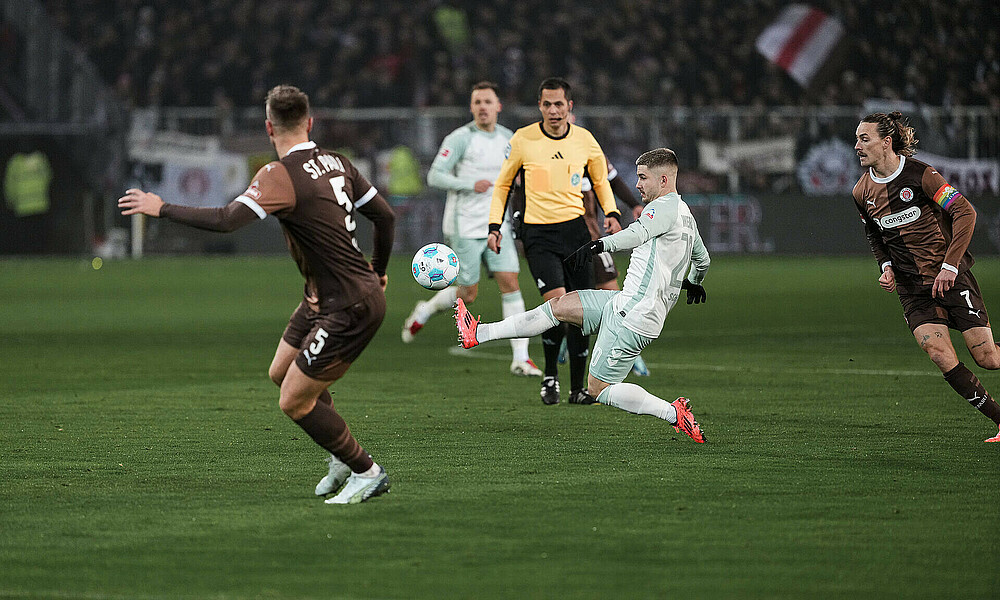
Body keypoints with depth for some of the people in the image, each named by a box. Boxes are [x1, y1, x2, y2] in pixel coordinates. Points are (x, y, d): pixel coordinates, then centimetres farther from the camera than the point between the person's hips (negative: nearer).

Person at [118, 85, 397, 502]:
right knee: (281, 373, 20)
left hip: (350, 310, -9)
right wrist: (377, 270, 28)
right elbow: (384, 215, 11)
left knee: (294, 402, -2)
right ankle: (342, 456, 32)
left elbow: (226, 220, -31)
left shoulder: (281, 175, -20)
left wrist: (162, 208, -19)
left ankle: (366, 472, 10)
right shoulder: (335, 162, 5)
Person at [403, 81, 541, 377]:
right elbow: (435, 175, -12)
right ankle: (424, 311, 30)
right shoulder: (460, 138, -9)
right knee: (468, 294, -1)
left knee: (510, 283, -8)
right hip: (465, 227, -5)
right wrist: (470, 185, -22)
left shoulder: (507, 138, 9)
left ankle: (520, 357, -9)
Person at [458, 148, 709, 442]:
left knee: (599, 387, -4)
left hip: (632, 318, -10)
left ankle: (673, 414, -3)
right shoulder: (687, 216, 17)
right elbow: (703, 259, 35)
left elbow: (638, 233, -35)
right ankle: (480, 334, 14)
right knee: (560, 305, 10)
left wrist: (598, 245, -46)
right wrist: (694, 283, 55)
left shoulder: (665, 207, -14)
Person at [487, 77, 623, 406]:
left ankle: (577, 388, 15)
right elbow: (502, 183, 10)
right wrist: (495, 225, 1)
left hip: (576, 229, 3)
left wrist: (611, 213, 3)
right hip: (538, 233, -3)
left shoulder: (584, 140, 4)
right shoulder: (523, 140, -3)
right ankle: (550, 376, 2)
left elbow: (600, 180, 19)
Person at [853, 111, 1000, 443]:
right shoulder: (862, 192, 4)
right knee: (939, 353, -17)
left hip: (951, 276, -4)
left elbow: (965, 213, -14)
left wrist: (950, 265, -17)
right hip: (911, 287, 4)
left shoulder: (920, 175, -13)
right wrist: (886, 267, 5)